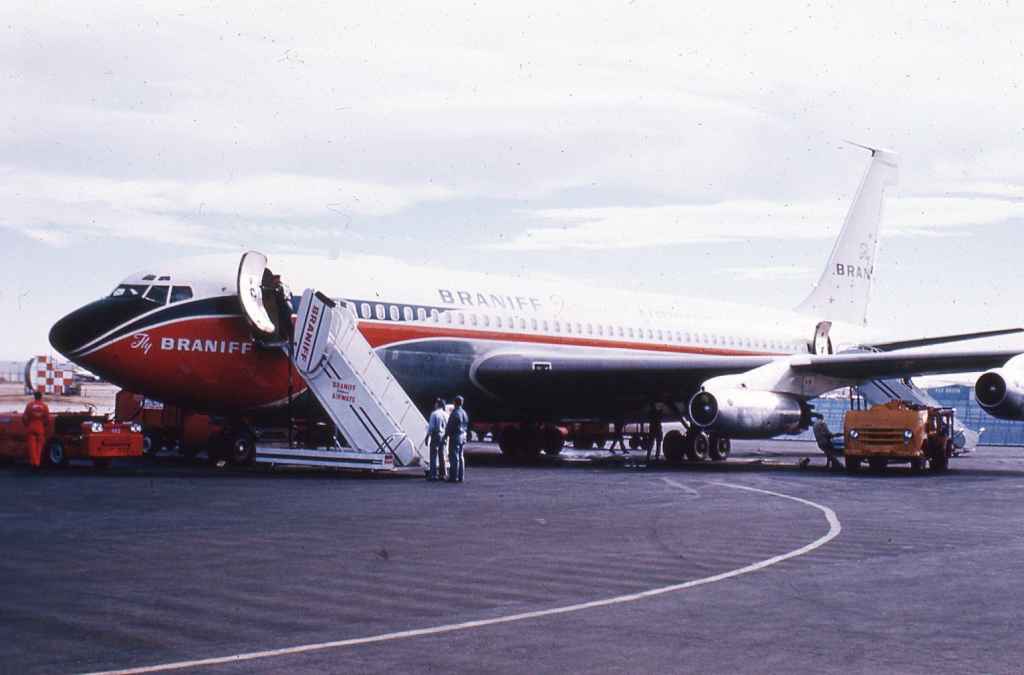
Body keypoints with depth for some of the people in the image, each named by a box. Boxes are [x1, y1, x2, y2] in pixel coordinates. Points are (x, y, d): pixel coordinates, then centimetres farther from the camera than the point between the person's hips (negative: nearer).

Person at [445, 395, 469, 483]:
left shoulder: (455, 413, -16)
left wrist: (446, 435, -6)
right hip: (462, 437, 9)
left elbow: (450, 426, -17)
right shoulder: (464, 413, 12)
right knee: (460, 457, 12)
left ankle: (454, 477, -7)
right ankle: (461, 477, 13)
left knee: (454, 457, -6)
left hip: (455, 437, -9)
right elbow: (467, 426, 19)